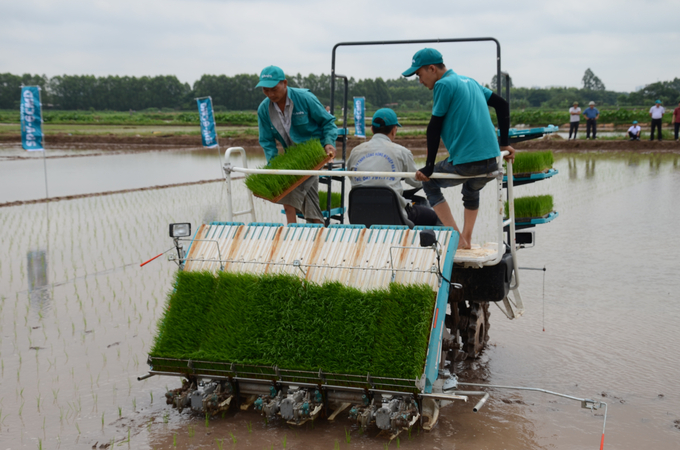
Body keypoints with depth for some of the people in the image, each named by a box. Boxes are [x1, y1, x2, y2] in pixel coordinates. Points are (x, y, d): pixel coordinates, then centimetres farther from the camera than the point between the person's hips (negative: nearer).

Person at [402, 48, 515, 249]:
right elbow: (502, 104, 23)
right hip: (491, 161, 8)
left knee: (429, 182, 17)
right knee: (472, 192, 36)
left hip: (465, 163, -8)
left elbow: (434, 127, -7)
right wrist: (504, 143, 22)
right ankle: (467, 239, 30)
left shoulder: (444, 84, -5)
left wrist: (429, 167, -4)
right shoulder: (469, 81, 19)